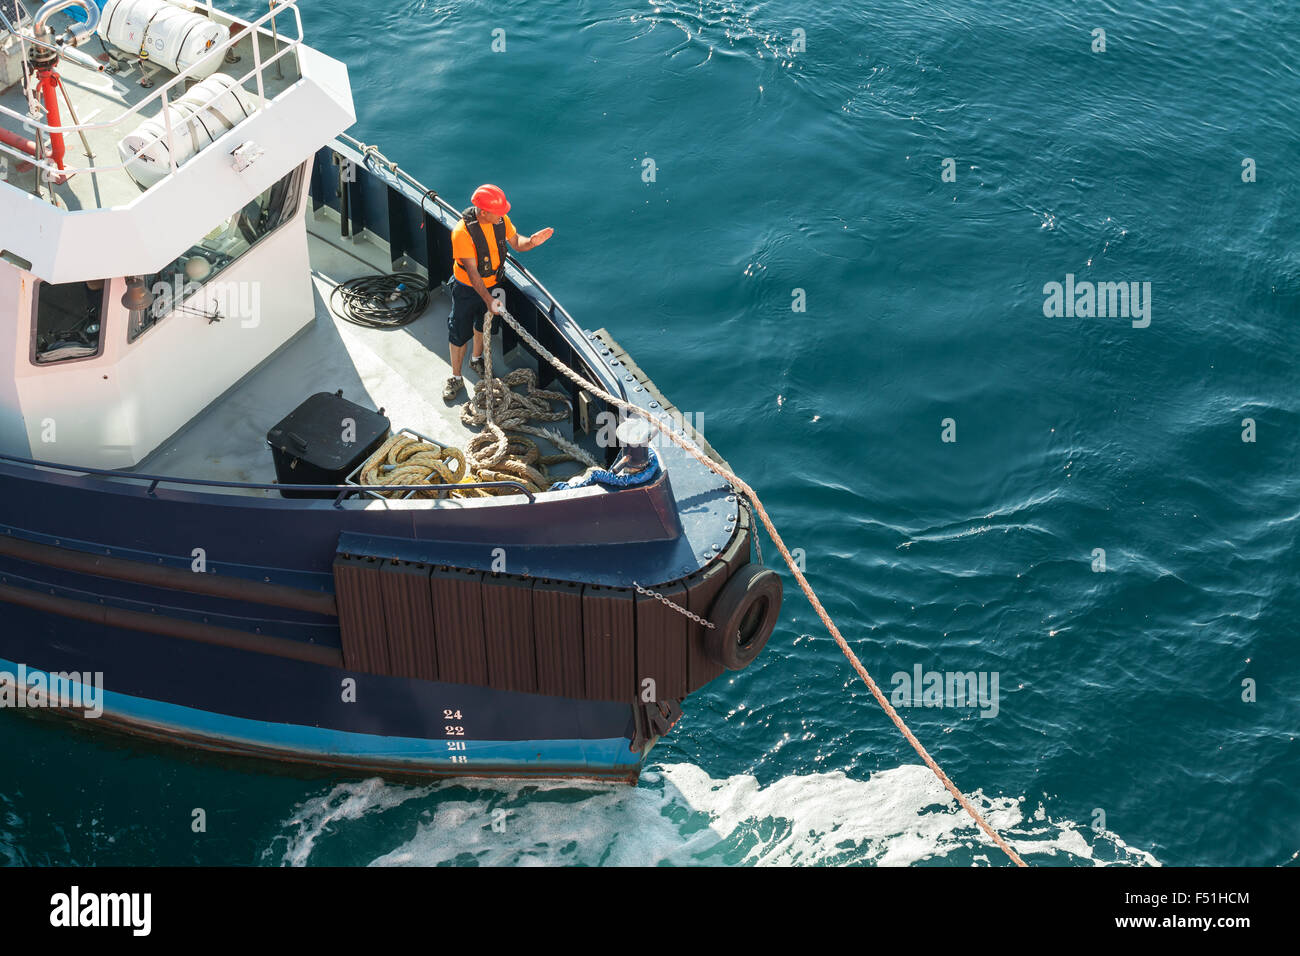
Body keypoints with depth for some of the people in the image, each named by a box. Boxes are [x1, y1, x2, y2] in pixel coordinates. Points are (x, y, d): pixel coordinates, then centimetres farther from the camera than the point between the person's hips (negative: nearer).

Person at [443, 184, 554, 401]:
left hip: (492, 283, 5)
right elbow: (472, 272, -33)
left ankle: (477, 359, 52)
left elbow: (516, 243, -3)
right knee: (459, 333, 5)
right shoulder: (462, 232, -33)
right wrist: (488, 300, -38)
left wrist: (531, 241, -26)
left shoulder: (501, 220, -16)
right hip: (467, 288, -5)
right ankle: (456, 378, 23)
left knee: (483, 324, 25)